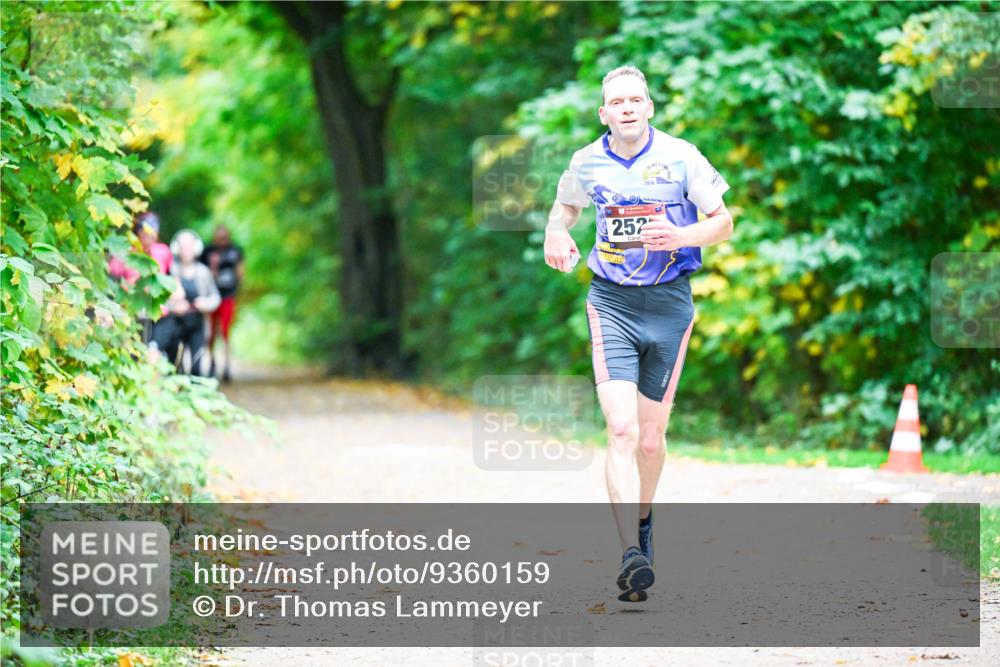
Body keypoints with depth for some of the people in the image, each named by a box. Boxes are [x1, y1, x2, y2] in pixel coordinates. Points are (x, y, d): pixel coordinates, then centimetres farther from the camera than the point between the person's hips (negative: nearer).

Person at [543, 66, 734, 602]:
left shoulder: (680, 157, -4)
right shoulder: (586, 163, 2)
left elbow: (723, 222, 2)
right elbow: (566, 205, 24)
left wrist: (680, 236, -17)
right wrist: (556, 233, 2)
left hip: (669, 302, 0)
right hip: (611, 302, 0)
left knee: (650, 437, 8)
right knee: (621, 430, -16)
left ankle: (642, 521, 37)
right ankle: (632, 556, -25)